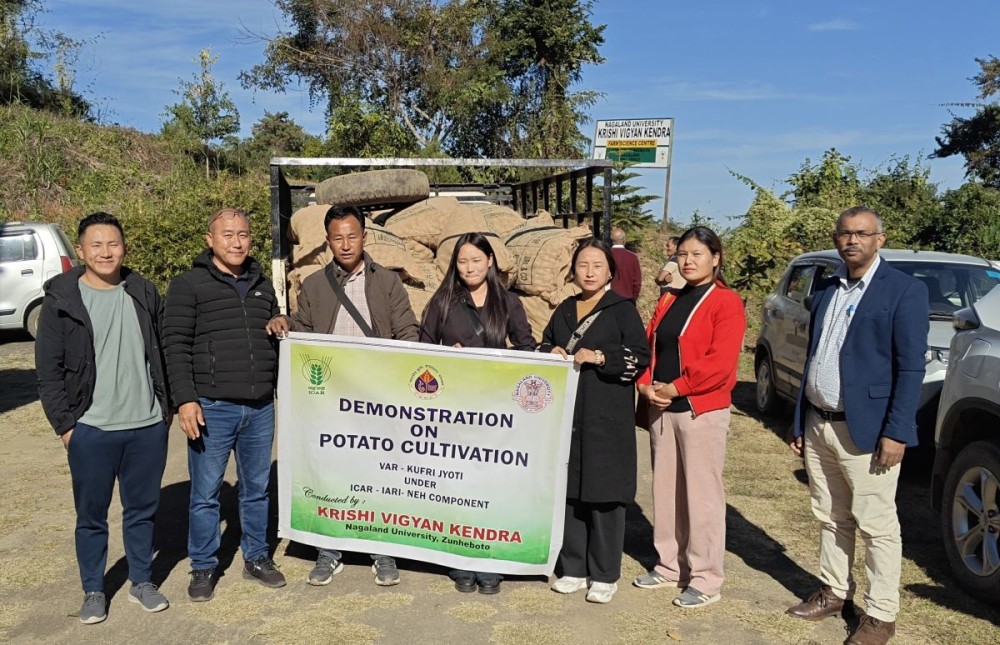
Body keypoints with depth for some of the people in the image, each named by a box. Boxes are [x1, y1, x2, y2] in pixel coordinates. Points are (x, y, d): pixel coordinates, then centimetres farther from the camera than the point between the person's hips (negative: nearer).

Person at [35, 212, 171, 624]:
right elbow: (49, 370, -3)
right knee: (91, 515, 11)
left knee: (142, 509, 14)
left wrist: (167, 405, 6)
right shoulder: (61, 300, -4)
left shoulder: (145, 293, 4)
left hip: (148, 427, 2)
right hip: (90, 431, -2)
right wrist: (64, 423, -7)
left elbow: (162, 353, 10)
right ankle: (93, 591, 28)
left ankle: (142, 582, 30)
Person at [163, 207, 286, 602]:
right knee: (205, 493, 5)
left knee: (257, 489, 14)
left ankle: (256, 558, 29)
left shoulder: (262, 286, 14)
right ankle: (203, 567, 21)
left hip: (260, 407, 5)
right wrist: (185, 400, -15)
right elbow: (176, 346, -8)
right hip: (212, 408, -4)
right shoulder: (188, 285, -3)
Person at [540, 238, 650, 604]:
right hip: (566, 415, 5)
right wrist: (552, 352, 0)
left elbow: (641, 356, -7)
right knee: (569, 491, 8)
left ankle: (605, 575, 11)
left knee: (603, 494, -2)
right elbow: (543, 346, 22)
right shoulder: (564, 310, 16)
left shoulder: (622, 309, 0)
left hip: (607, 419, -5)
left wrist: (599, 357, -17)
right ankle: (573, 568, 21)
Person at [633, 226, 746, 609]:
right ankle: (670, 566, 27)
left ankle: (706, 580, 11)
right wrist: (646, 385, -6)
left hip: (702, 410, -7)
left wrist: (676, 388, -16)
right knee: (665, 490, 13)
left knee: (702, 494, -1)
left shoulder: (726, 302, -6)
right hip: (660, 407, 7)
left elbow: (721, 361, -17)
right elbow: (648, 346, 11)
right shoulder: (669, 301, 15)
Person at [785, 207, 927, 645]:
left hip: (865, 429, -6)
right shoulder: (826, 289, 12)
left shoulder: (904, 290, -7)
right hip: (818, 426, 6)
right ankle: (834, 592, 32)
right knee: (831, 518, 17)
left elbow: (911, 368, -11)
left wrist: (896, 432, -17)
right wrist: (799, 420, 14)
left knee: (877, 525, 4)